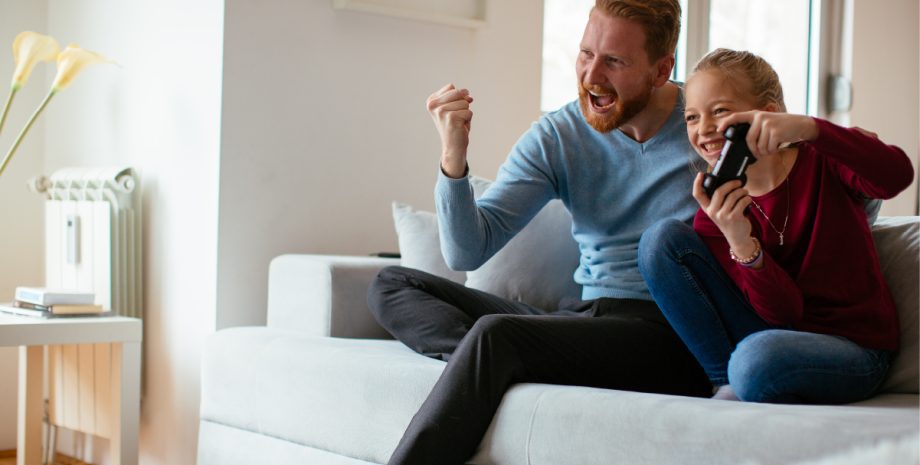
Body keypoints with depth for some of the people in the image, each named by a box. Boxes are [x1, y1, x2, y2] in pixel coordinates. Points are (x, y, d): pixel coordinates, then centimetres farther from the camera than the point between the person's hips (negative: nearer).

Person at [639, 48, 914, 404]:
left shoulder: (823, 161, -7)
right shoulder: (716, 213, -2)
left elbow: (897, 175, -31)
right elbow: (784, 313, -12)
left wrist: (809, 128, -41)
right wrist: (741, 245, -29)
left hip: (853, 345, -4)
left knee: (757, 357, -41)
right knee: (663, 238, -9)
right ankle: (727, 381, -10)